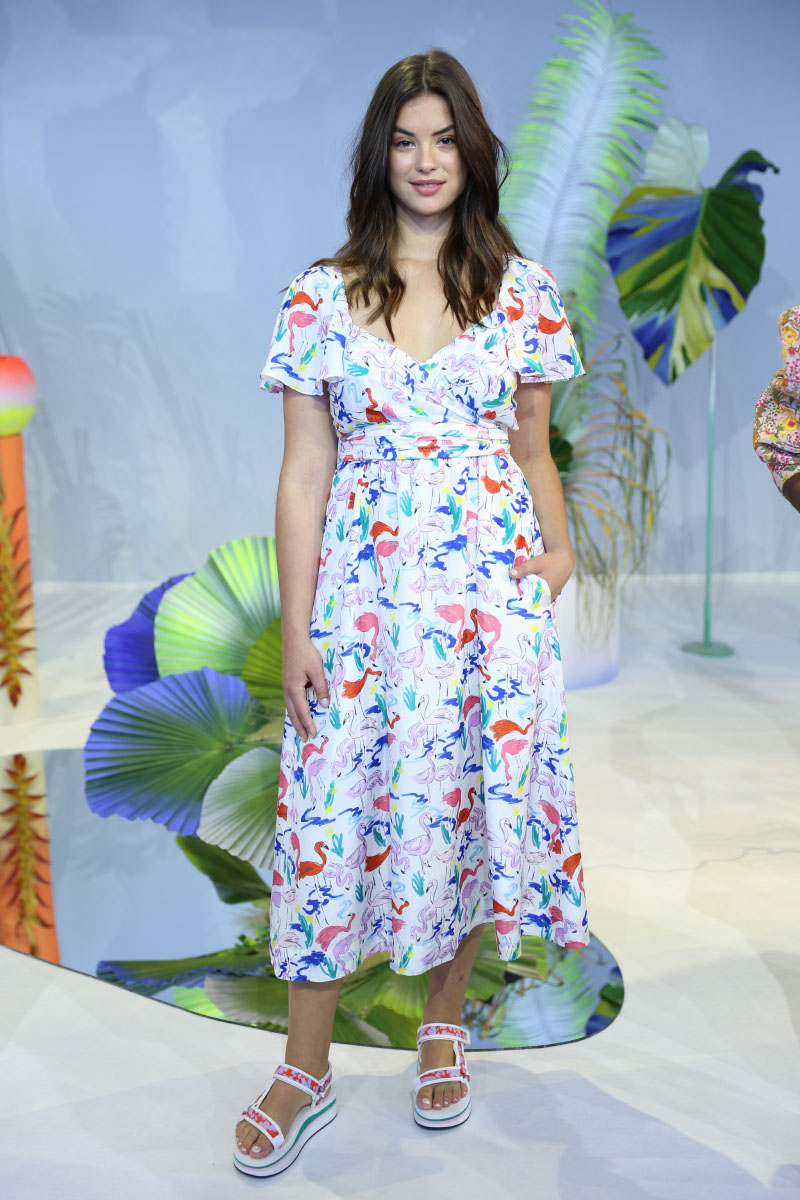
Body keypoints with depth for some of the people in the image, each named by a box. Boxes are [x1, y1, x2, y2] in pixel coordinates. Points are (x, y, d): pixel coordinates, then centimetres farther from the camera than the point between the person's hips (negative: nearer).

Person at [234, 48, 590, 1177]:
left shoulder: (522, 287, 6)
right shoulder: (322, 296, 3)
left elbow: (534, 451, 11)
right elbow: (304, 472, 1)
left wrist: (560, 548, -6)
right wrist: (295, 628, -4)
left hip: (492, 583, 1)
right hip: (364, 586, 0)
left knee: (475, 794, 7)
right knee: (334, 806, 3)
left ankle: (444, 1025, 33)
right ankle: (305, 1072, 23)